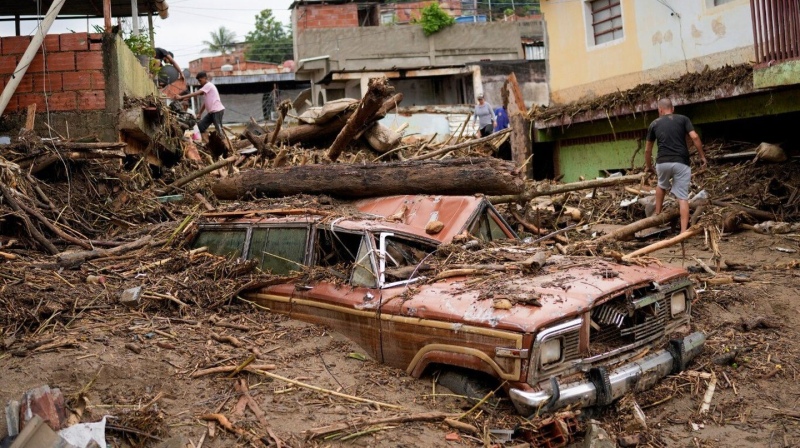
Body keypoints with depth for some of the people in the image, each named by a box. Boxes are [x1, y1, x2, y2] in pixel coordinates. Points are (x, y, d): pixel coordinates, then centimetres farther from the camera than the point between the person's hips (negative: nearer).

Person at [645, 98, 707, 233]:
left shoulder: (654, 124, 14)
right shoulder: (683, 119, 10)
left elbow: (648, 149, 19)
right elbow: (695, 137, -3)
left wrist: (648, 166, 33)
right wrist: (702, 156, 6)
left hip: (662, 162, 1)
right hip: (681, 163, -1)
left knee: (662, 186, 32)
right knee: (683, 197, 2)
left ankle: (657, 215, 33)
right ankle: (683, 230, -4)